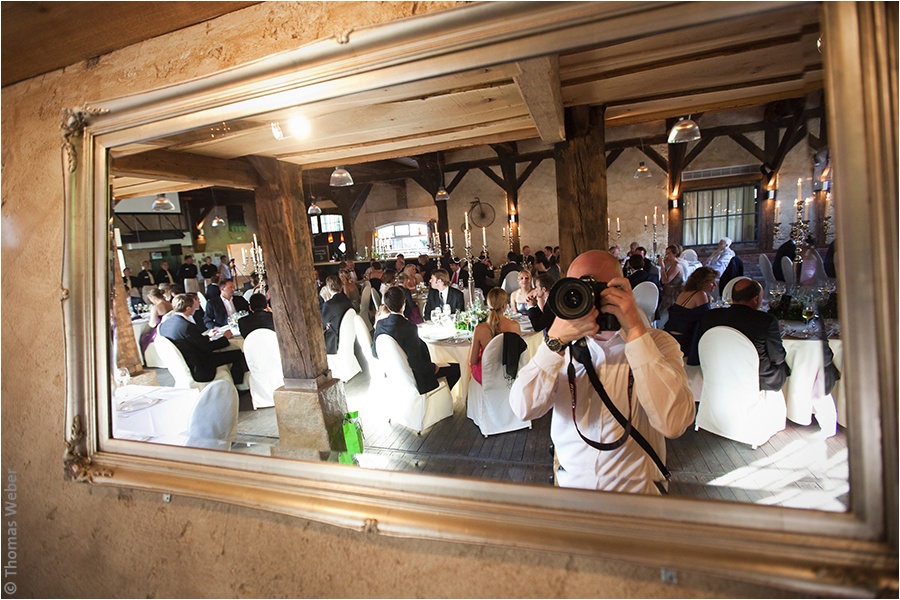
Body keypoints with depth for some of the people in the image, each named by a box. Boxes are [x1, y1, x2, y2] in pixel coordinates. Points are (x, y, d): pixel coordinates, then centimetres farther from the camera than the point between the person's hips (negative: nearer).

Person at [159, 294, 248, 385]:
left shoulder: (164, 324, 1)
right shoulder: (187, 326, -26)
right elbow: (207, 347, -15)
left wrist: (207, 336, 18)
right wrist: (225, 338, 0)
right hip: (198, 372, -10)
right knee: (238, 354, -6)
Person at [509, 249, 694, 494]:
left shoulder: (657, 343, -1)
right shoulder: (562, 345, 3)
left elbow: (673, 422, -18)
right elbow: (523, 409, -11)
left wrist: (635, 330, -18)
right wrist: (555, 341, -20)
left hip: (635, 492, 0)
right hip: (569, 486, 1)